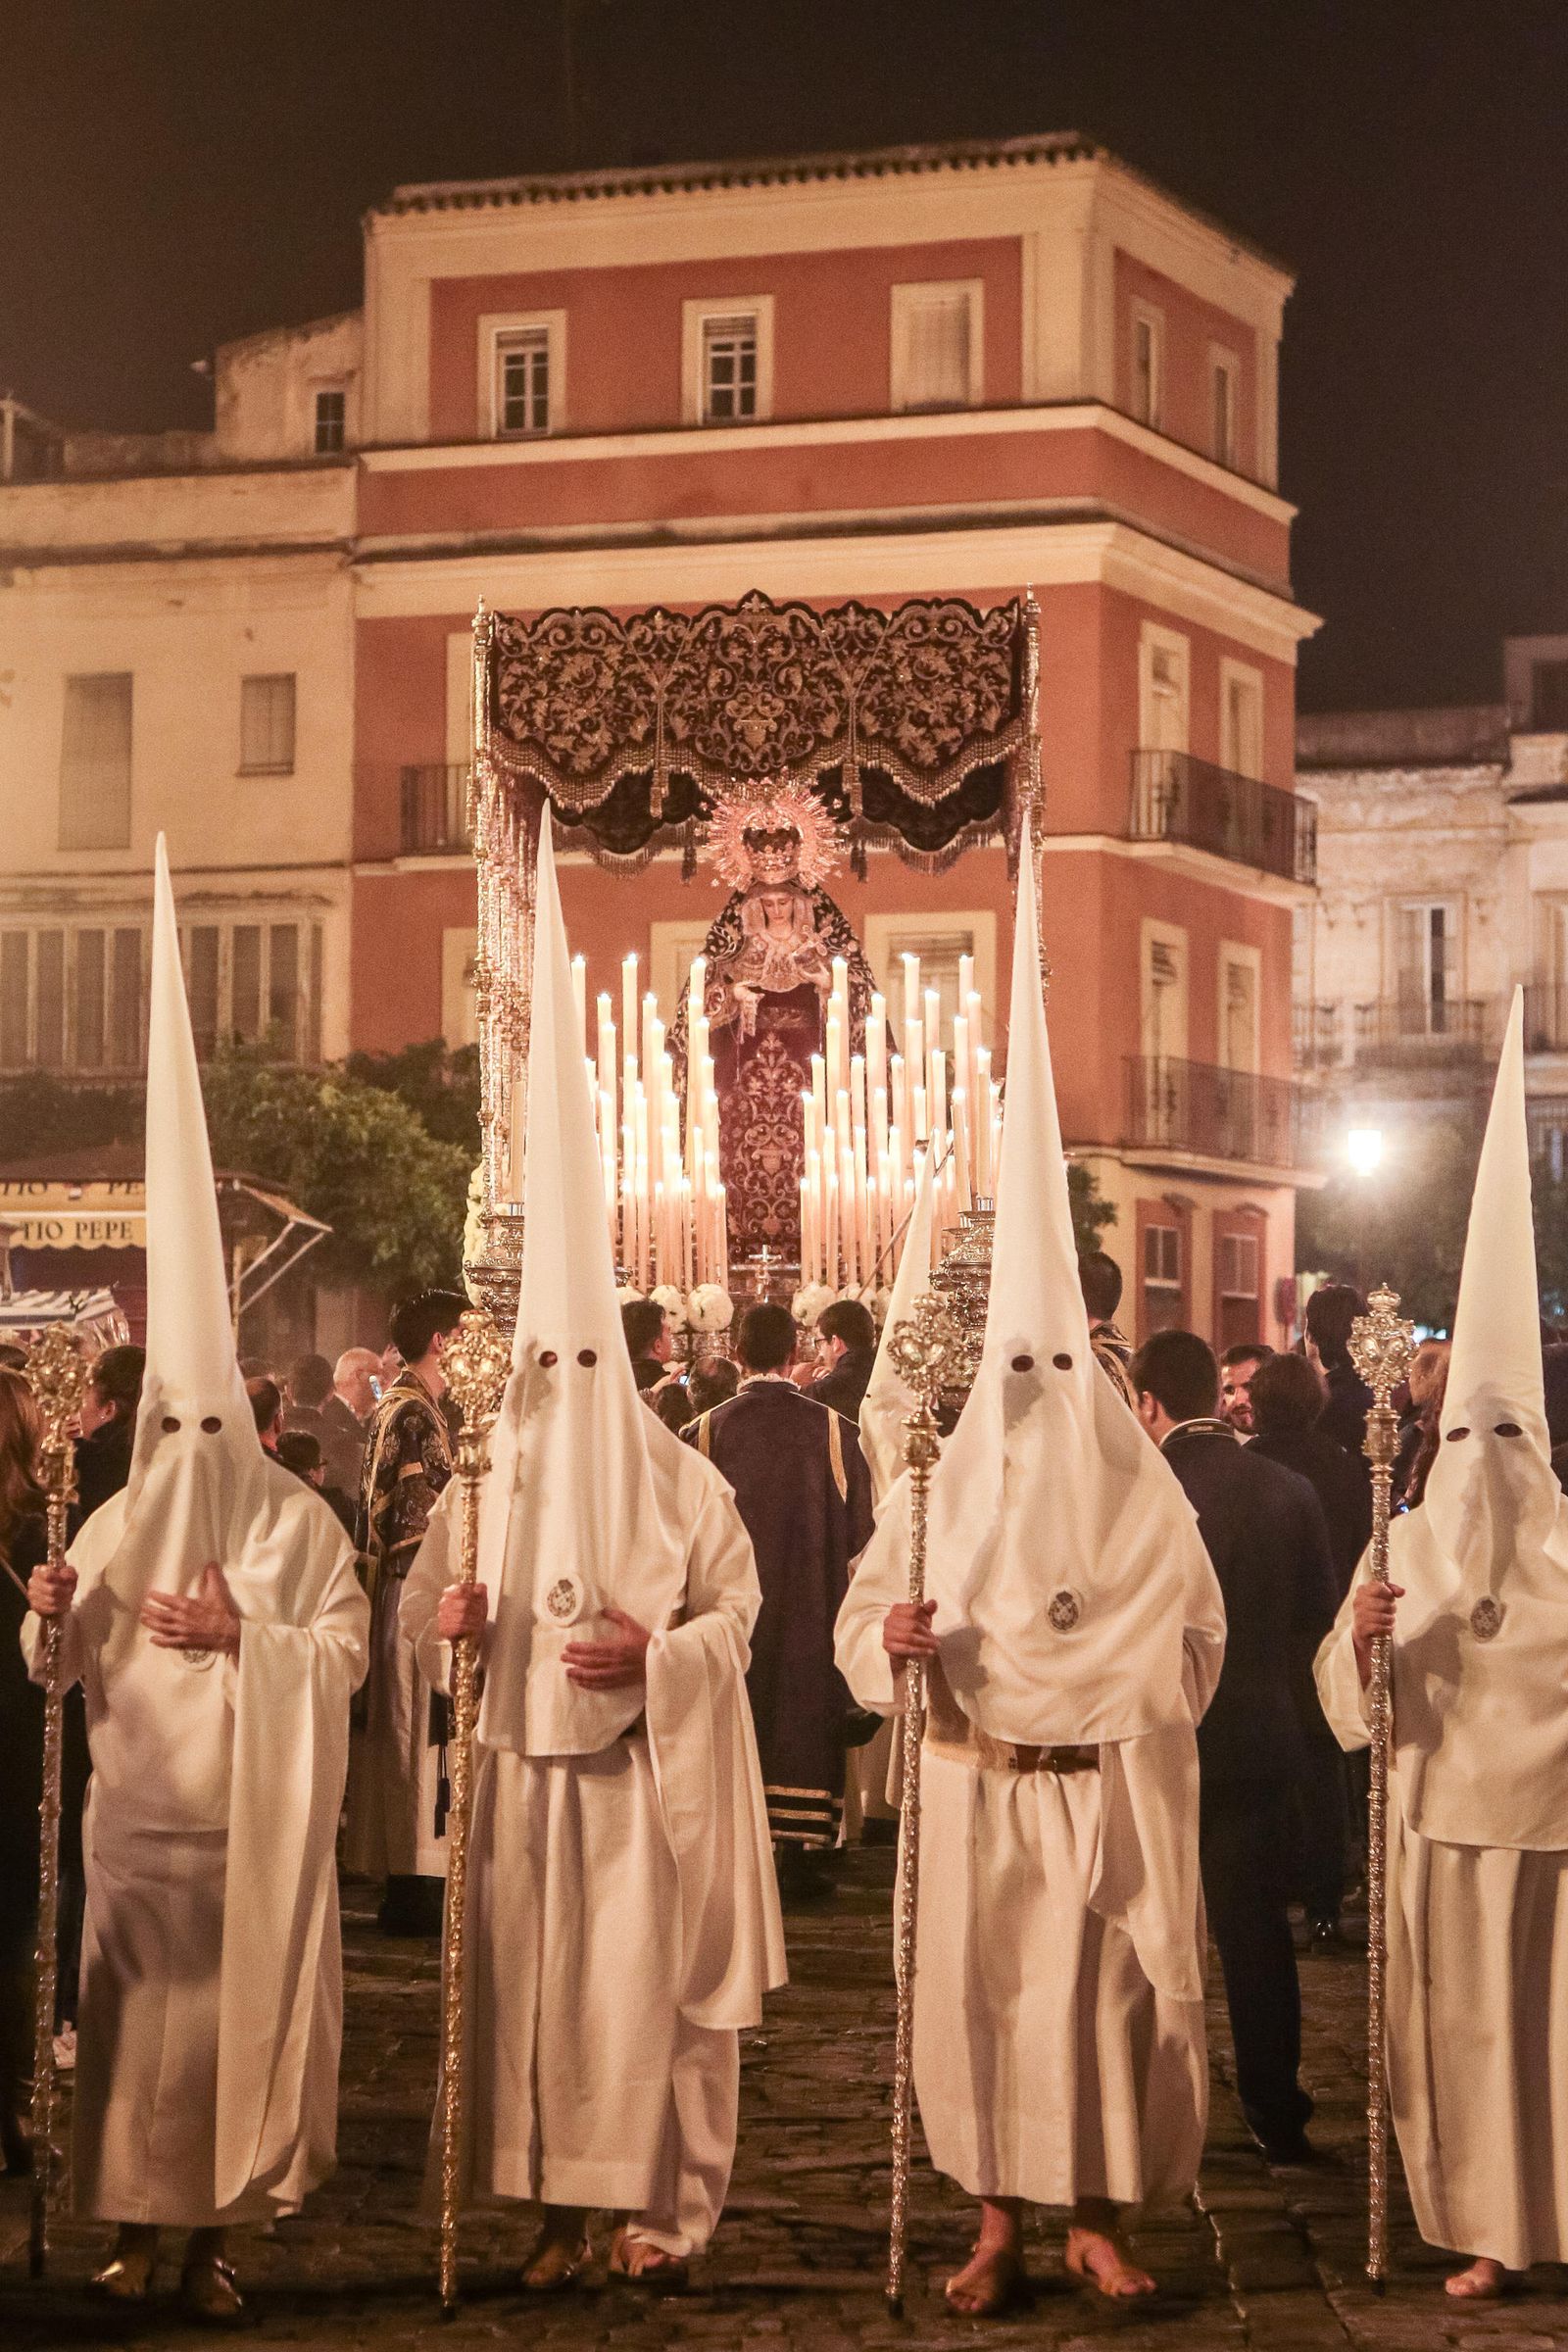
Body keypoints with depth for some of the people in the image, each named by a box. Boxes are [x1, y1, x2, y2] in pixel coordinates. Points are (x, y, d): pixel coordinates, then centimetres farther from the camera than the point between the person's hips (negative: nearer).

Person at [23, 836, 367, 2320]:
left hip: (251, 1819, -2)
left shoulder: (299, 1524, -2)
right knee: (136, 2012, 4)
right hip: (138, 1808, 2)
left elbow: (344, 1654, -7)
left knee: (243, 2009, 1)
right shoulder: (117, 1519, 6)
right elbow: (66, 1666, 7)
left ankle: (217, 2235, 10)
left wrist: (243, 1635, -19)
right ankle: (136, 2226, 13)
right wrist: (54, 1614, -14)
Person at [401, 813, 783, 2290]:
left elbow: (738, 1610, 0)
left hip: (642, 1776, -3)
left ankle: (654, 2207, 10)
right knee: (526, 1978, 2)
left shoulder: (681, 1484, -1)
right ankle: (558, 2209, 12)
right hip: (519, 1769, 3)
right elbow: (418, 1607, 10)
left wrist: (652, 1651, -16)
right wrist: (446, 1616, -12)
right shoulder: (483, 1478, 7)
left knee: (641, 1983, -2)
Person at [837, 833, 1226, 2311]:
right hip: (976, 1788, 0)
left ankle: (1095, 2217, 13)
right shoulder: (936, 1486, 2)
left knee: (1106, 1997, 0)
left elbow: (1196, 1633, 7)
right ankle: (997, 2223, 14)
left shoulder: (1139, 1496, 2)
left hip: (1103, 1789, 0)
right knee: (981, 1992, 2)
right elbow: (863, 1619, 0)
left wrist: (1144, 1657, -11)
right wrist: (894, 1638, -21)